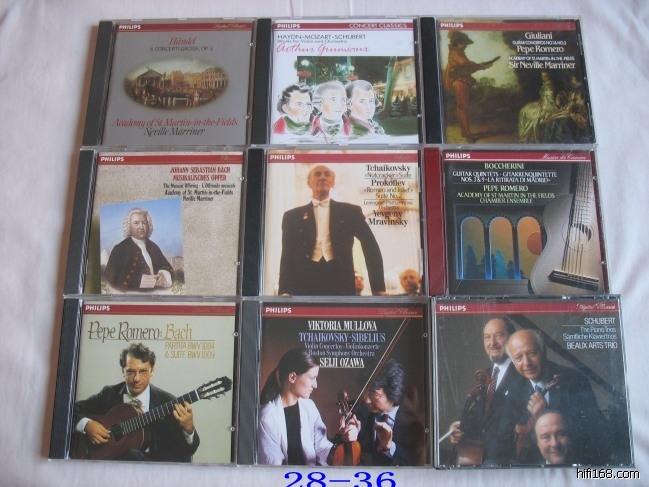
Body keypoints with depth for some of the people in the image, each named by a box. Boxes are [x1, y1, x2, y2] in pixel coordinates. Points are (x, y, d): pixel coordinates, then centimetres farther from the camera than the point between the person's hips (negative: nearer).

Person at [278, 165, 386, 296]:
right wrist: (285, 291, -7)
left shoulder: (350, 211, 13)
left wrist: (378, 288, -1)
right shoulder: (292, 216, 14)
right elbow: (287, 257, 8)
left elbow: (371, 247, 8)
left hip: (341, 284, 0)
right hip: (305, 284, 0)